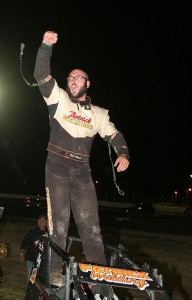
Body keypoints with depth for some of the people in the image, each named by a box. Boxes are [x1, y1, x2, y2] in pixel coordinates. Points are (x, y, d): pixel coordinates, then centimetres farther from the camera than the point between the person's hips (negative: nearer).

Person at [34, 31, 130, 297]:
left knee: (90, 222, -1)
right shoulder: (59, 99, 7)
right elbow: (42, 75, -5)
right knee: (59, 221, -4)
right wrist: (46, 46, -18)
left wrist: (123, 153, -9)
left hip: (82, 170, 2)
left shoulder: (98, 113, 14)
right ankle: (57, 272, 5)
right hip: (57, 167, -2)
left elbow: (113, 134, 12)